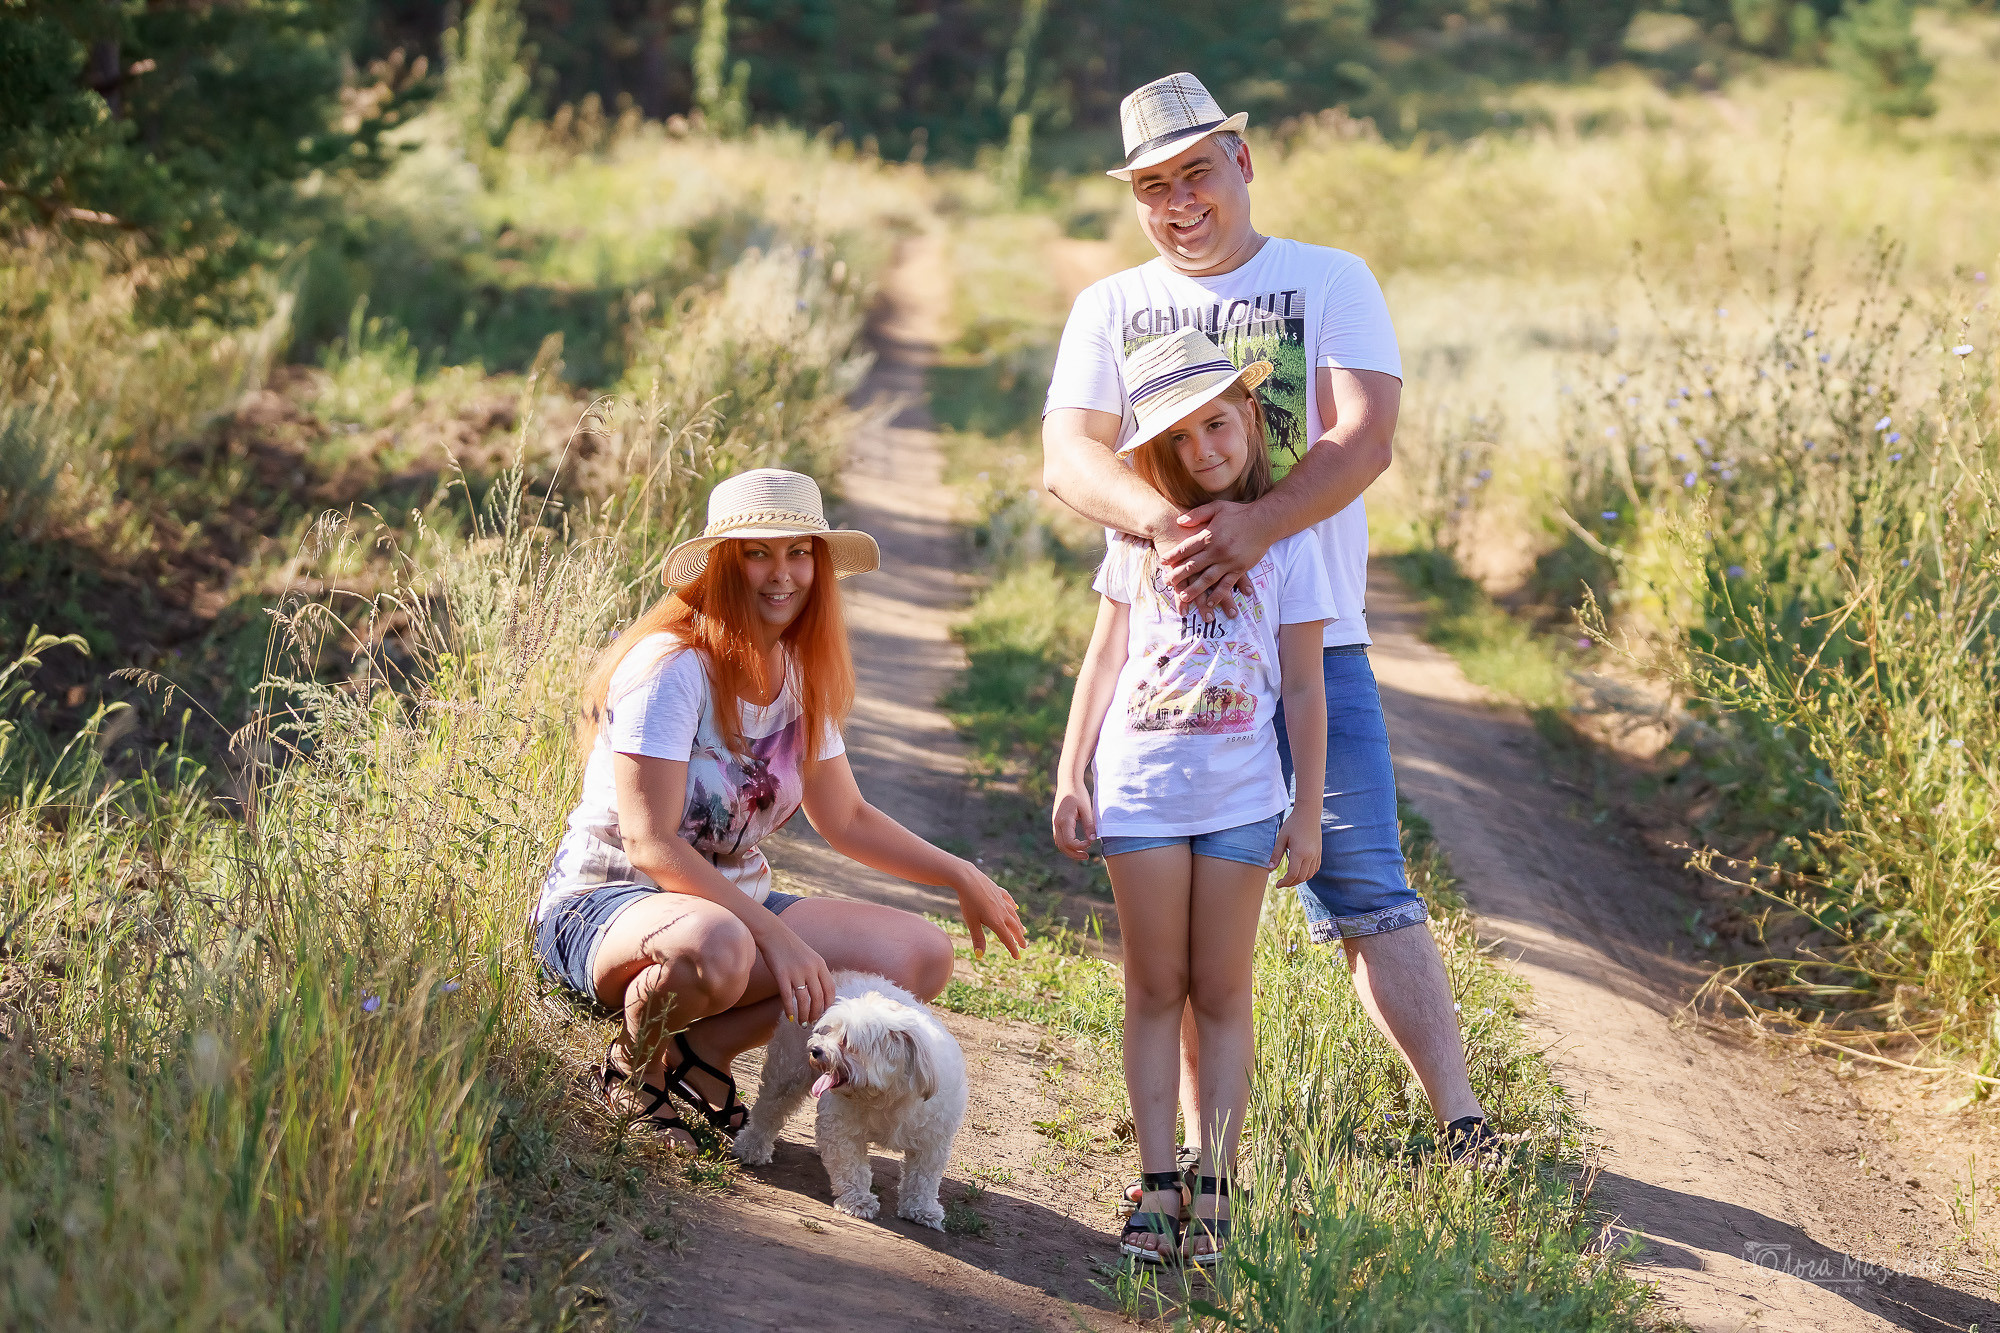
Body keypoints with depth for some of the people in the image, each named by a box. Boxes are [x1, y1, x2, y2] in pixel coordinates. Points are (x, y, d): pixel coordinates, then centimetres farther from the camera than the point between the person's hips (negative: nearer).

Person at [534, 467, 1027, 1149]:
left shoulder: (801, 677, 5)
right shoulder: (673, 666, -19)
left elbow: (846, 818, 20)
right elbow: (651, 844, -25)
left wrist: (961, 876, 15)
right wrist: (776, 936, -29)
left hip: (733, 901, 8)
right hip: (606, 904, -8)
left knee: (923, 954, -9)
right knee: (715, 948, -43)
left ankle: (701, 1053, 2)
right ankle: (633, 1066, -8)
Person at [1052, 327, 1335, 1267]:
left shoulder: (1285, 537, -1)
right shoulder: (1140, 533, 5)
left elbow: (1304, 686, 1)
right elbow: (1104, 660, 10)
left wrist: (1307, 808, 0)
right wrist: (1070, 779, 6)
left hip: (1241, 793, -1)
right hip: (1141, 788, 2)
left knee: (1222, 992, 4)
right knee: (1154, 990, 4)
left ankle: (1214, 1192, 7)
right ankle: (1158, 1190, 7)